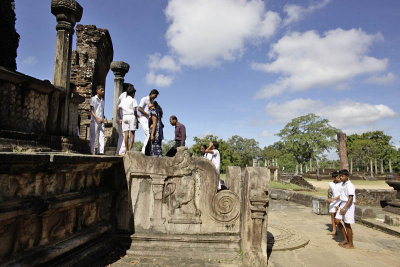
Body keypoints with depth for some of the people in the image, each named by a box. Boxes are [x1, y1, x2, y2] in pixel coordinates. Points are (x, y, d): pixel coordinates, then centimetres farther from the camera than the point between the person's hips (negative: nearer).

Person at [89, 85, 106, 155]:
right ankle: (91, 151, 4)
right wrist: (97, 118, -17)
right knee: (93, 137, -1)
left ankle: (101, 151, -3)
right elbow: (91, 111, -6)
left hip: (101, 121, 5)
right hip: (94, 120, -5)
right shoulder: (93, 99, -1)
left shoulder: (102, 100, 16)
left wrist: (103, 119, 5)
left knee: (101, 136, -3)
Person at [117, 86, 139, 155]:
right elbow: (134, 110, -11)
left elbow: (118, 109, 12)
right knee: (132, 134, -4)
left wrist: (120, 118, 16)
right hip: (131, 116, -5)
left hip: (124, 117, 5)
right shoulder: (133, 100, 1)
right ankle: (130, 149, -13)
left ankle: (127, 150, 2)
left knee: (126, 134, 2)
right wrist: (136, 116, 0)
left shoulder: (123, 100, 16)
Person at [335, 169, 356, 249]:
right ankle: (346, 239, 19)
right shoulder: (343, 184, 11)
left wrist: (344, 208, -29)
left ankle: (351, 244, 14)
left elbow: (351, 198, -24)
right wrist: (340, 206, 21)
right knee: (337, 221, 5)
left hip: (348, 206, -8)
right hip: (342, 204, 8)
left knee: (347, 224, 0)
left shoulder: (350, 185, -17)